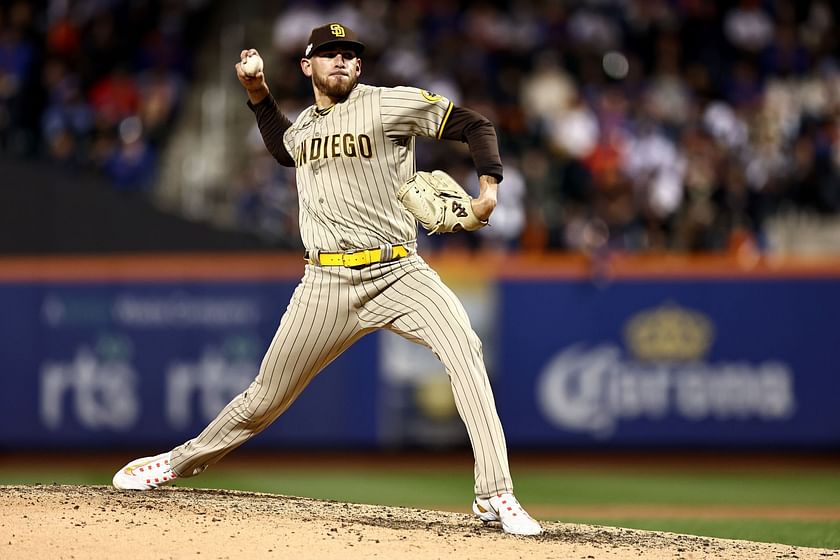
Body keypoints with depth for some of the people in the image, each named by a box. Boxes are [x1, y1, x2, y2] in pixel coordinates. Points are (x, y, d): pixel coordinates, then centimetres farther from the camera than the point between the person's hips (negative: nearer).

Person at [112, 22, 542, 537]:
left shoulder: (391, 104, -1)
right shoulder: (304, 126, 15)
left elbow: (474, 125, 0)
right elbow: (285, 150, 41)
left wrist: (490, 187, -16)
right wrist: (258, 94, 27)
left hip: (398, 272, -4)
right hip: (328, 283, 4)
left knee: (464, 348, -28)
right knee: (267, 398, 7)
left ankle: (495, 496, -28)